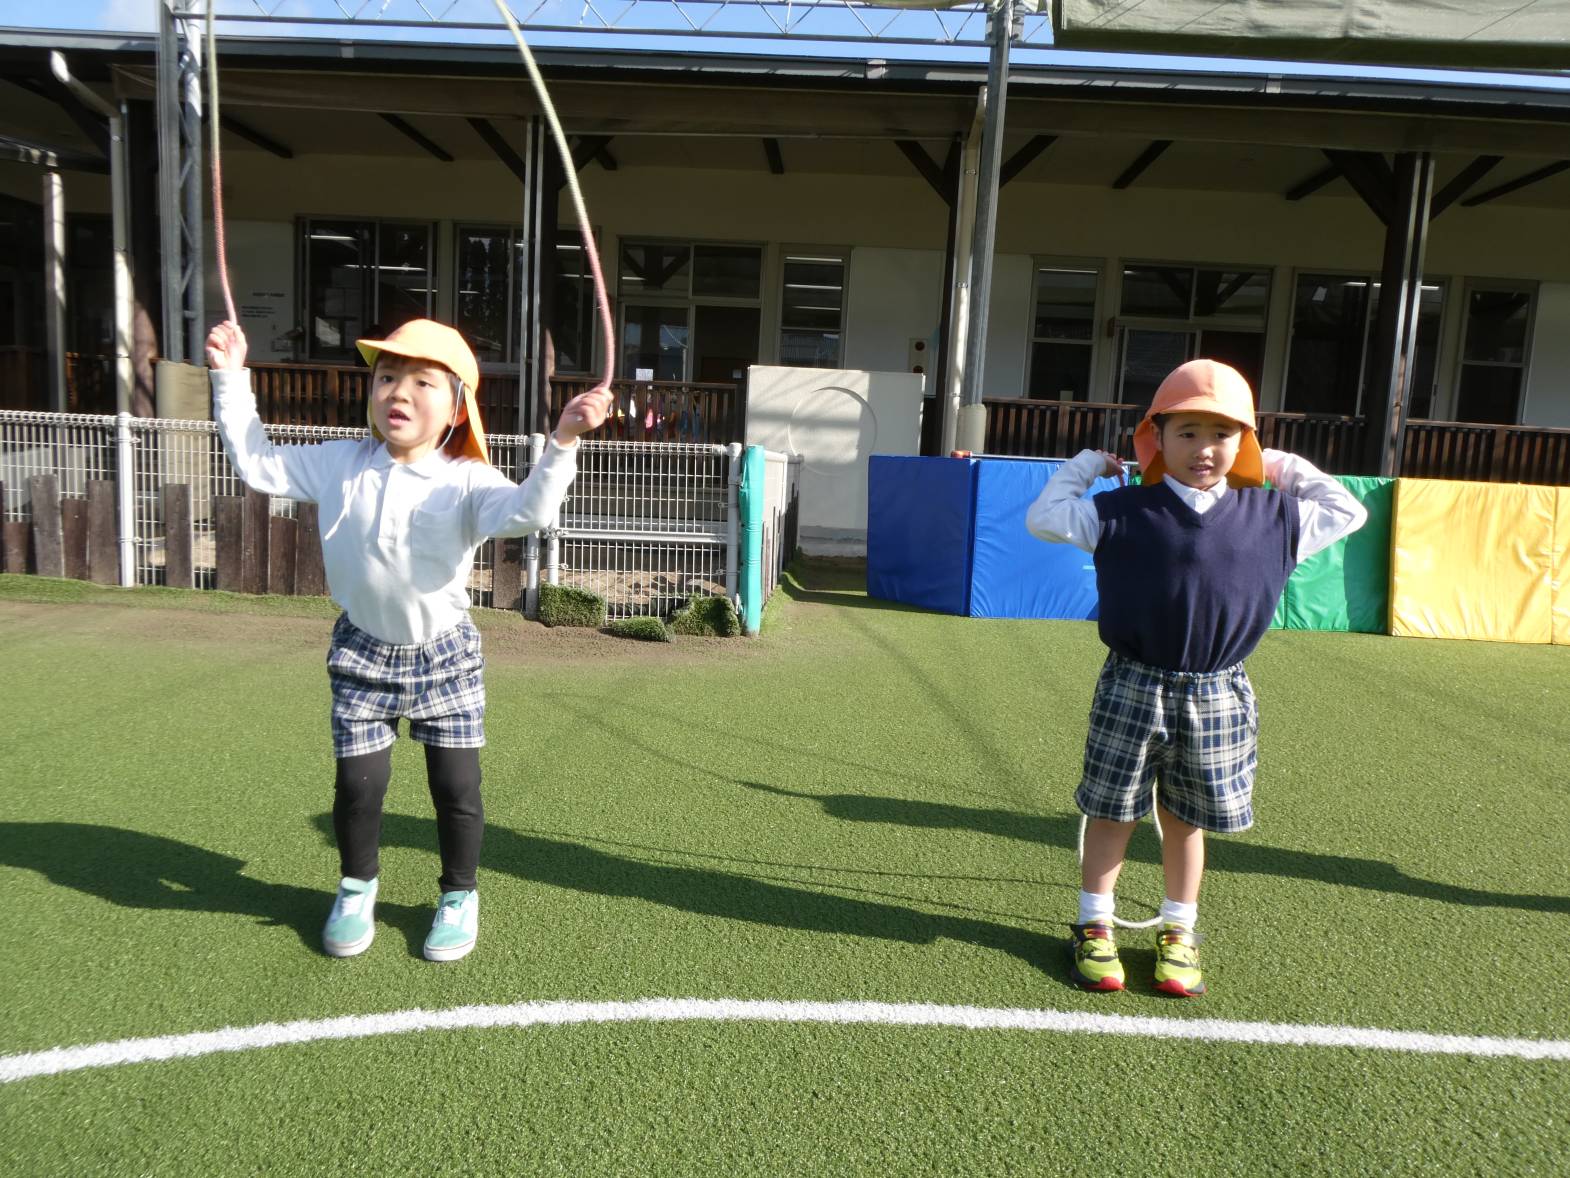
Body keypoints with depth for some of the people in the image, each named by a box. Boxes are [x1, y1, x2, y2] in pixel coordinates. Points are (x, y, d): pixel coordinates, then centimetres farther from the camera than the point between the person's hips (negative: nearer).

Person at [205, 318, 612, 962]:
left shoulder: (466, 481, -14)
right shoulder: (338, 465, -2)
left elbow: (526, 511, -32)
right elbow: (257, 465, 8)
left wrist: (561, 443, -45)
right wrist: (231, 381, 4)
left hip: (445, 656, -2)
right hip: (363, 654, 2)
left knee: (456, 787, 4)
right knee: (358, 784, 6)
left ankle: (459, 895, 28)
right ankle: (357, 887, 34)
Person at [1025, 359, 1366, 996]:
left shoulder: (1271, 516, 3)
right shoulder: (1123, 511, -7)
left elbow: (1347, 512, 17)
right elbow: (1043, 518, -7)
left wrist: (1288, 468, 12)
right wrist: (1087, 463, 0)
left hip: (1217, 698, 3)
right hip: (1133, 689, -2)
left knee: (1186, 820, 16)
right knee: (1112, 812, 9)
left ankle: (1177, 931, 32)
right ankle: (1094, 926, 25)